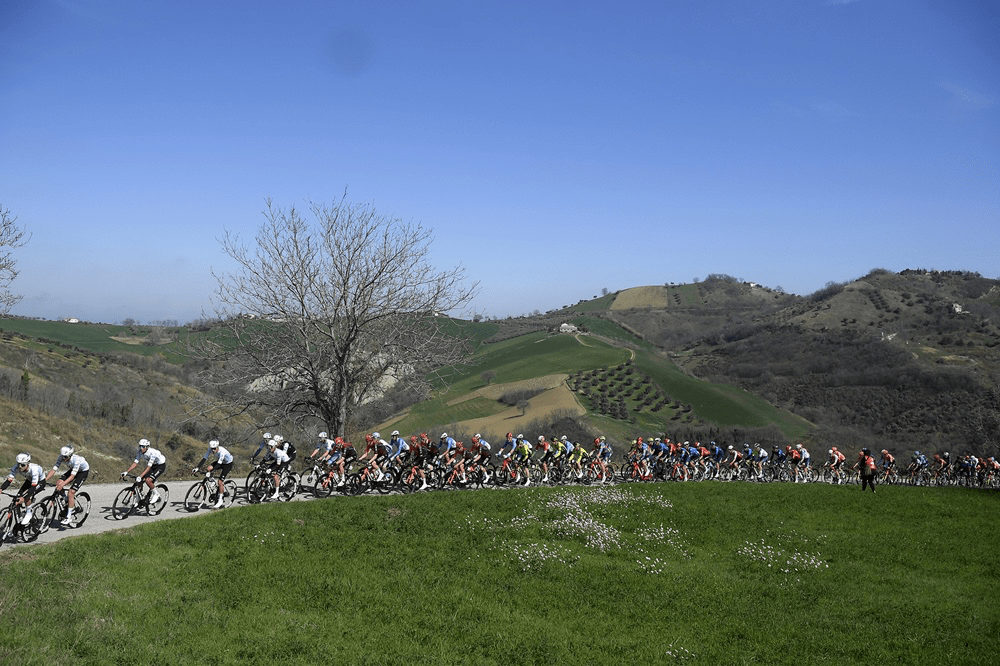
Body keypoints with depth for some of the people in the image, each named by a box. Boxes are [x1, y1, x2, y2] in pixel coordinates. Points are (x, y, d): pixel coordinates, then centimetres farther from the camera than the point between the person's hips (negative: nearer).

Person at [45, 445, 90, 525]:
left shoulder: (76, 459, -37)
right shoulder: (61, 457, -20)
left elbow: (72, 476, -38)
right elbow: (53, 469, -21)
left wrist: (63, 484, -51)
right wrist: (44, 480, -32)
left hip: (84, 471, -7)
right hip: (73, 469, 7)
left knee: (70, 493, -20)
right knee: (59, 483, -17)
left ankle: (69, 517, -14)